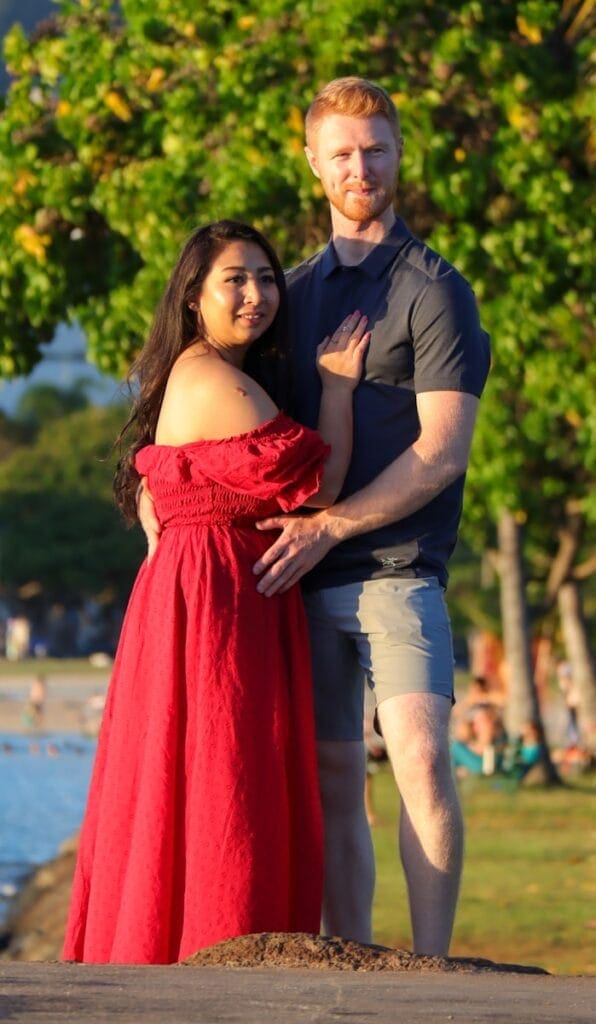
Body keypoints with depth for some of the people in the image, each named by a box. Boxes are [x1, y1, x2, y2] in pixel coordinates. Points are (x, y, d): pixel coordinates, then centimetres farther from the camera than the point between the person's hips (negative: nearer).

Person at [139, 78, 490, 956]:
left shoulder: (434, 290, 1)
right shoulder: (293, 292, 18)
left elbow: (441, 451, -8)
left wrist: (327, 527, -12)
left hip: (396, 565, -6)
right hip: (305, 577, 6)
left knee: (420, 756, -20)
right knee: (332, 782, 5)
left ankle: (429, 969, -21)